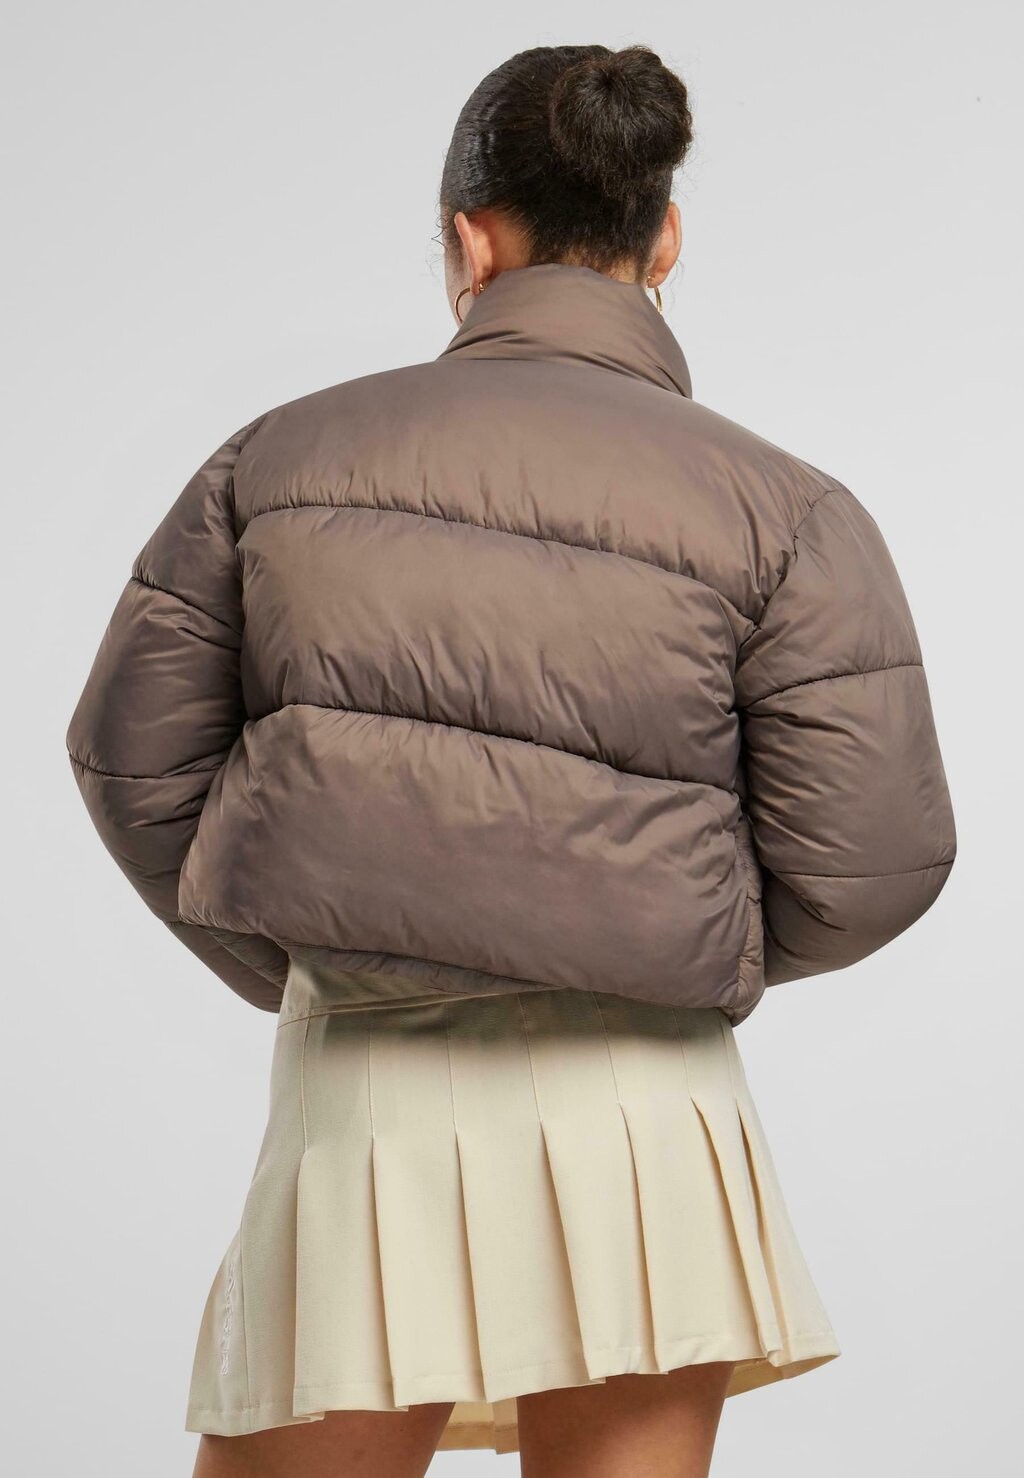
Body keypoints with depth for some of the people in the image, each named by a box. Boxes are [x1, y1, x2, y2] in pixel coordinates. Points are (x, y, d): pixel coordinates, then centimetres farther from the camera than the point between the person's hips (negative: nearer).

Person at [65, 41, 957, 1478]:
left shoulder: (283, 455, 2)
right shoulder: (783, 511, -5)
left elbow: (133, 755, 5)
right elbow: (874, 860, -8)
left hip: (360, 1096, 1)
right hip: (639, 1112, 0)